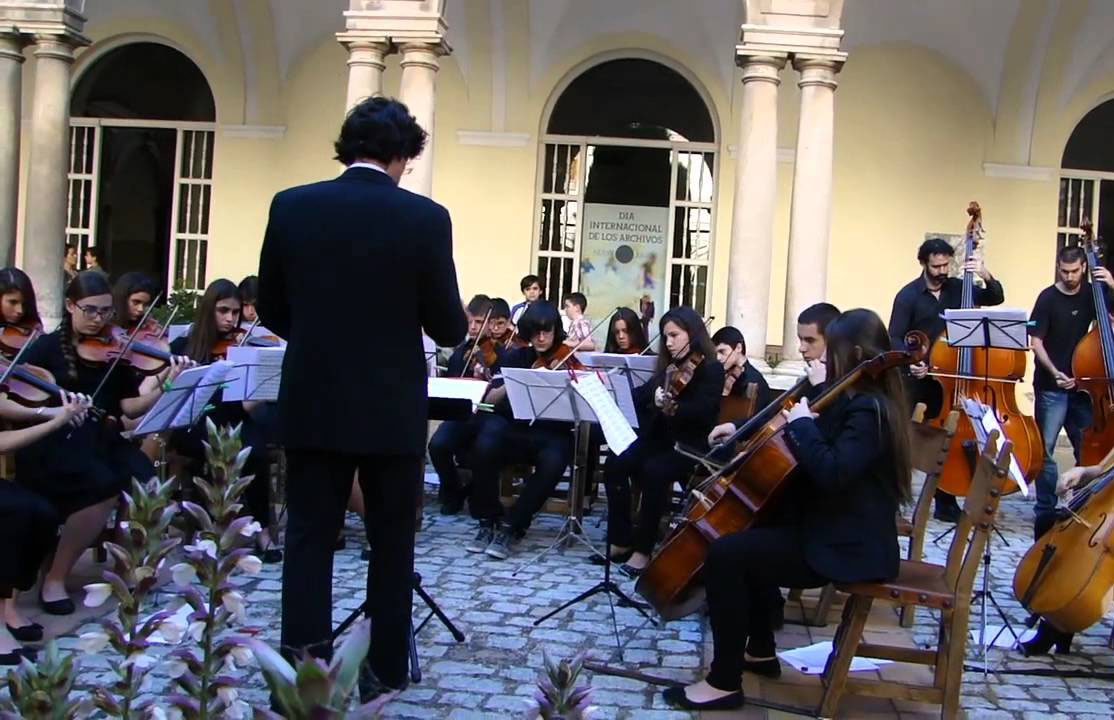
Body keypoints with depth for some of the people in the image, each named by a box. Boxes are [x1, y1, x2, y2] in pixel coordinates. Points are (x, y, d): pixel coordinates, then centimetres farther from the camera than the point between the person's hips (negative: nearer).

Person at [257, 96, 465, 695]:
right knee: (391, 544, 13)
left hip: (312, 404, 2)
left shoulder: (291, 206, -2)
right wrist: (451, 326, 16)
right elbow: (448, 327, -7)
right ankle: (386, 669, 23)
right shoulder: (425, 218, -11)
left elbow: (271, 310, 6)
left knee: (309, 540, 10)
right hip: (391, 410, -1)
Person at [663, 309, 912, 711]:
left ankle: (724, 683, -13)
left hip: (849, 548, -11)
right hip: (836, 532, 11)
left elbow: (831, 473, -33)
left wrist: (802, 424, -20)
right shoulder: (856, 402, 13)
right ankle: (760, 651, 31)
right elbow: (819, 461, 22)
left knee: (726, 554, -20)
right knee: (750, 538, 27)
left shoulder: (869, 410, -19)